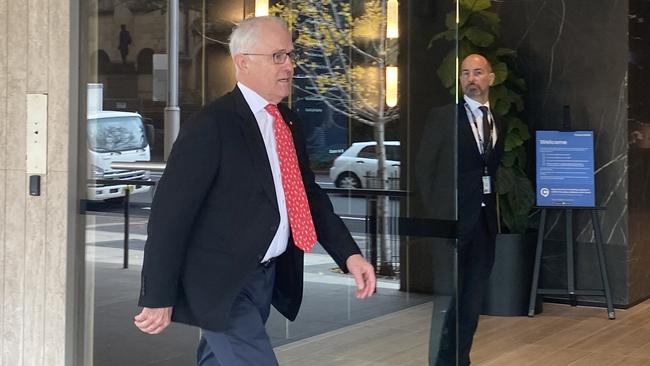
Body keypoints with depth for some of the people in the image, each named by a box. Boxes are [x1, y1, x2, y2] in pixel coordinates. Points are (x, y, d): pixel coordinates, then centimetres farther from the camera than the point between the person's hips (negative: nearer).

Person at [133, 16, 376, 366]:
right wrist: (159, 298, -17)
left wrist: (348, 253, 2)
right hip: (220, 282, -8)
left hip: (267, 277, 8)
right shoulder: (211, 125, -16)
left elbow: (309, 194, 15)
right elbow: (170, 213, -17)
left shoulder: (288, 122, 9)